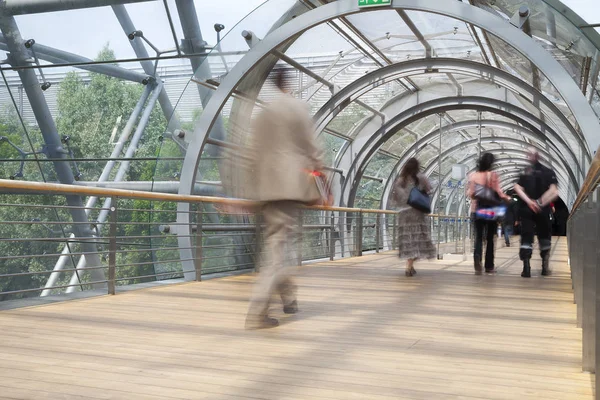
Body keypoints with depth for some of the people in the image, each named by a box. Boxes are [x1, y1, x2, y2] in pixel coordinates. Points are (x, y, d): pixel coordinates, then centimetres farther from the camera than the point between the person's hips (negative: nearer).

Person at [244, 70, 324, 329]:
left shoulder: (261, 111, 10)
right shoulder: (298, 108, -1)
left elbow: (253, 153, 9)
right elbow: (310, 147, -2)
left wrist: (256, 186, 16)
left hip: (266, 186, 5)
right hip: (290, 183, -5)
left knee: (276, 241, 17)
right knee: (279, 245, -7)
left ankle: (289, 298, 28)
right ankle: (257, 312, -15)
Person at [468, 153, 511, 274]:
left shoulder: (473, 176, 1)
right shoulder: (493, 175, -8)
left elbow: (469, 193, 2)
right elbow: (498, 192, -10)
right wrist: (507, 198, 7)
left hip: (477, 209, 2)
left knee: (478, 237, 3)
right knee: (490, 238, 9)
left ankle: (477, 258, -24)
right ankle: (489, 266, 13)